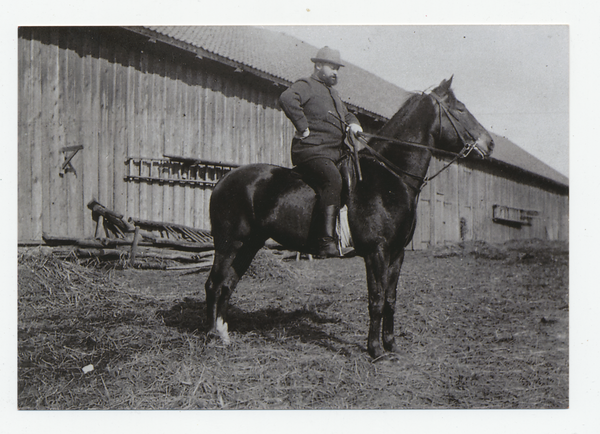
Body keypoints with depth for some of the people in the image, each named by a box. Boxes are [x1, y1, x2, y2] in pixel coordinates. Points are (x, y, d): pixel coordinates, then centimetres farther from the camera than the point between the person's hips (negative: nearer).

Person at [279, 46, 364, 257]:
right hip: (312, 150, -10)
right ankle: (326, 241, -40)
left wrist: (353, 123, 16)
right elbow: (287, 99, -20)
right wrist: (303, 127, -20)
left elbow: (346, 114, 41)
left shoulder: (333, 92, 31)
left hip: (335, 152, 10)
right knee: (333, 179, -33)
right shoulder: (306, 85, 1)